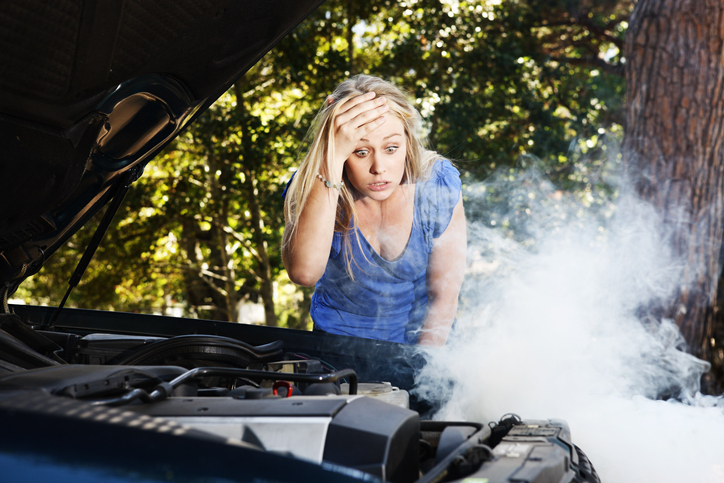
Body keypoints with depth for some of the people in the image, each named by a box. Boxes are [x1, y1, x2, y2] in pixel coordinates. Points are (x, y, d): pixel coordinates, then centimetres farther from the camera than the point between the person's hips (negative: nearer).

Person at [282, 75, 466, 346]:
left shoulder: (439, 186, -17)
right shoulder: (310, 189, -20)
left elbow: (444, 295, -7)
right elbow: (304, 272, -42)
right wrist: (332, 158, -44)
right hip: (338, 349, -4)